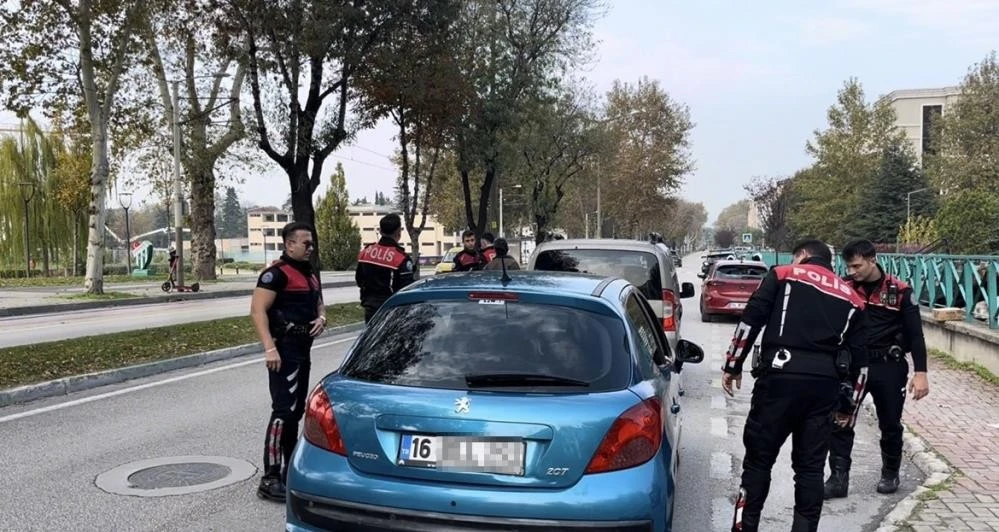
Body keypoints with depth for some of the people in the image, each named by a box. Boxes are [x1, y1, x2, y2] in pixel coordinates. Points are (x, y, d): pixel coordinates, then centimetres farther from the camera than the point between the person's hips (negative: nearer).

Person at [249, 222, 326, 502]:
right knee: (284, 411, -14)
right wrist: (269, 348, -27)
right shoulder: (277, 273, -12)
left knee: (296, 410, 15)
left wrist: (321, 318, 4)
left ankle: (289, 469, 27)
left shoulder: (310, 273, 16)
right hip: (284, 349, -10)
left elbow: (318, 303, 28)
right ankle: (270, 479, -11)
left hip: (303, 349, 10)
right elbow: (258, 310, -19)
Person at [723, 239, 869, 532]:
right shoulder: (852, 298, 21)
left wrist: (732, 365, 4)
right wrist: (848, 403, 26)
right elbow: (859, 356, 19)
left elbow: (751, 320, -1)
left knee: (758, 460, 5)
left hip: (780, 377, -3)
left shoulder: (783, 275, 9)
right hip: (825, 384, 4)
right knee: (810, 467, 11)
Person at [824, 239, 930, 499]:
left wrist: (920, 373, -8)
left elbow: (915, 334, -5)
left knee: (890, 424, 13)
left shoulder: (900, 291, -8)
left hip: (888, 367, -1)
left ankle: (890, 473, 33)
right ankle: (838, 478, 4)